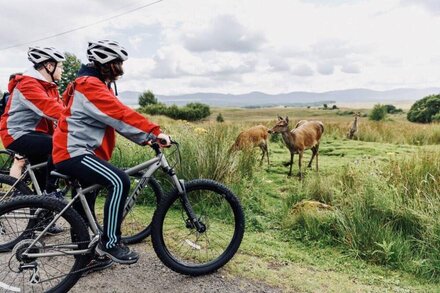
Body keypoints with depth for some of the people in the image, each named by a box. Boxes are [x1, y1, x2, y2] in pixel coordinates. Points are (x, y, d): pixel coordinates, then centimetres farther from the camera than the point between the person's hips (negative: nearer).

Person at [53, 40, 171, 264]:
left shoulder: (96, 85, 16)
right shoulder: (90, 86, -17)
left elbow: (117, 116, 11)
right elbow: (121, 115, -28)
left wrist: (144, 138, 2)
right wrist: (155, 132, -29)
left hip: (75, 151, 12)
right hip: (73, 152, -12)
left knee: (86, 199, 24)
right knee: (119, 182, -26)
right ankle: (110, 242, -15)